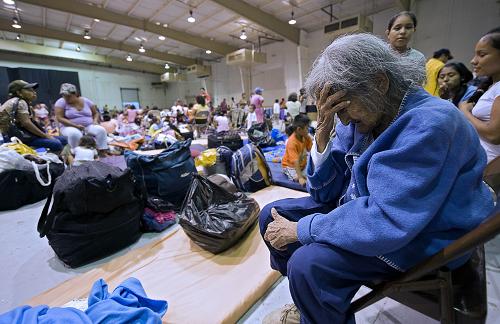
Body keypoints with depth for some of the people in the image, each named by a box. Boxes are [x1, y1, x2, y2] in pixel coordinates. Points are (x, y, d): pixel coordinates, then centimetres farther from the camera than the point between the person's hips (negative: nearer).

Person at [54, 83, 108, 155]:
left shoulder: (86, 101, 5)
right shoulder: (61, 102, -3)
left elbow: (95, 113, 15)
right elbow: (59, 118, -10)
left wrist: (95, 121, -7)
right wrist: (76, 126, -21)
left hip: (89, 126, 3)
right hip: (70, 127, -2)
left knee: (101, 130, -28)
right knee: (75, 134, -39)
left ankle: (103, 152, -28)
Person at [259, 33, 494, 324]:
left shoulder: (429, 125, -24)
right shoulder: (360, 117, -3)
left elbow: (386, 222, -31)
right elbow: (324, 192, -4)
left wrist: (302, 229, -23)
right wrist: (323, 131, -18)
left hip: (420, 237, -6)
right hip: (358, 207, 7)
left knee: (308, 263, -28)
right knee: (272, 215, 0)